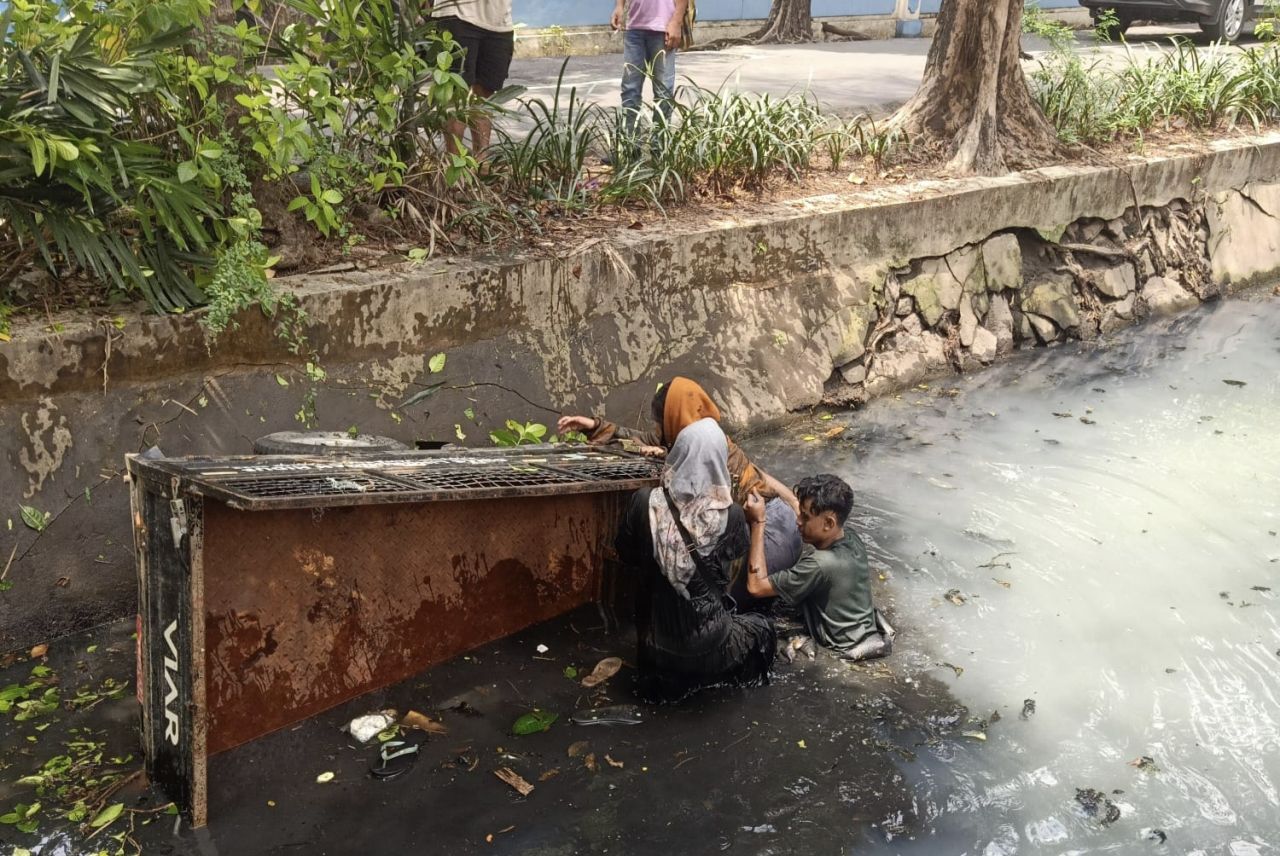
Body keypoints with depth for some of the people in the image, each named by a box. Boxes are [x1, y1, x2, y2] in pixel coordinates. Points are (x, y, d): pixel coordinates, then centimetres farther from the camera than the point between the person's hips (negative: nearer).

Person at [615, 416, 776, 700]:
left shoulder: (645, 502, -17)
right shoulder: (730, 513, -20)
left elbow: (625, 553, 0)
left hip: (656, 635, 3)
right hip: (704, 639, -3)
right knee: (763, 627, 26)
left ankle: (667, 677, 17)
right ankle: (698, 675, 15)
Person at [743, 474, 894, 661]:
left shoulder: (820, 565, -32)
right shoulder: (849, 535, -11)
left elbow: (756, 586, -25)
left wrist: (757, 522, -26)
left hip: (846, 646, -7)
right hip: (866, 624, 7)